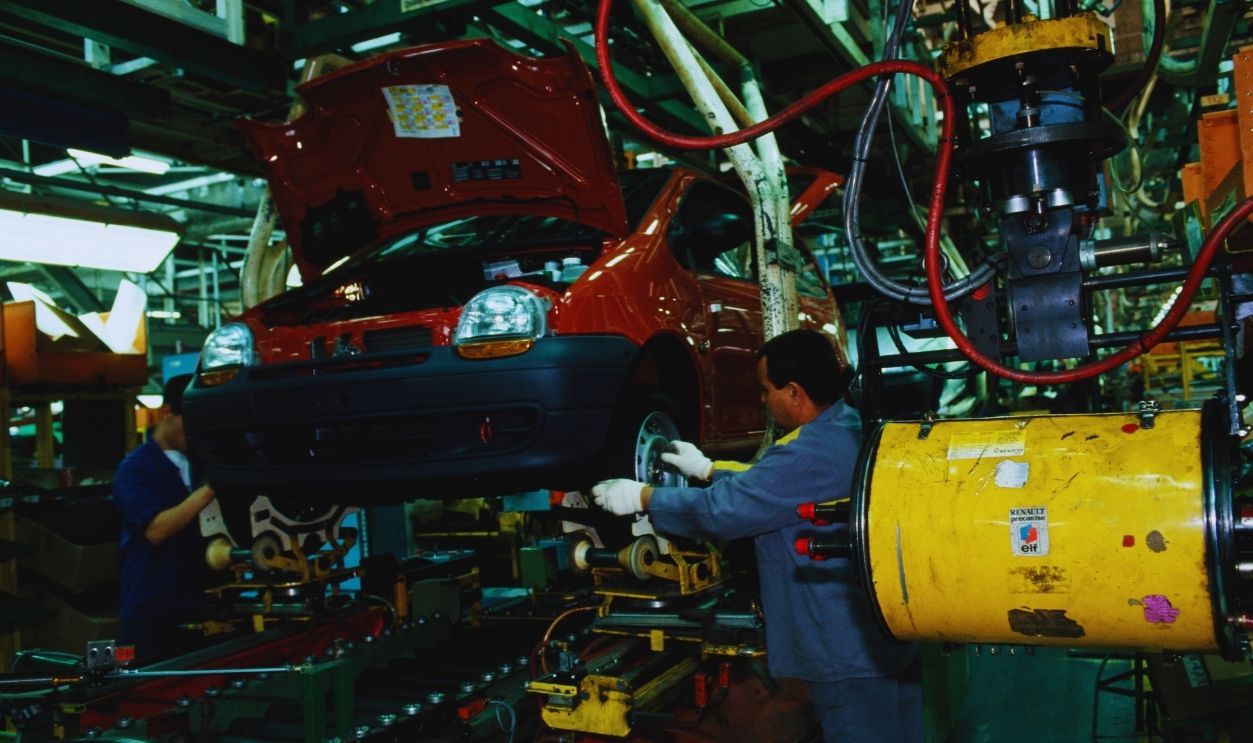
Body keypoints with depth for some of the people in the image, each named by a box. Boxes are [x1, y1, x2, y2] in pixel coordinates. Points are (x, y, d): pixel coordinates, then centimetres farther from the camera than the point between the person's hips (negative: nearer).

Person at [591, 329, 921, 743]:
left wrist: (641, 496, -10)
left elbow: (722, 510, -22)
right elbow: (770, 486, 19)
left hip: (849, 650, -10)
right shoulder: (851, 428, 6)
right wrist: (708, 469, 21)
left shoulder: (812, 452, -25)